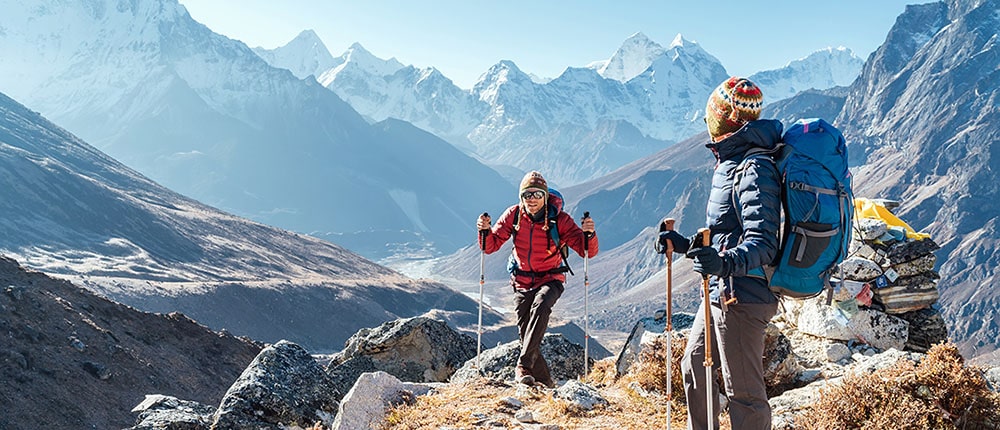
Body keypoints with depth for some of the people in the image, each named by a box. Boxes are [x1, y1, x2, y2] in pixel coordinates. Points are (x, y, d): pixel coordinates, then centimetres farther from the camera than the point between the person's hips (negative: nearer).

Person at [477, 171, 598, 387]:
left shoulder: (559, 219, -14)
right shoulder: (514, 215, -7)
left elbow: (588, 251, -16)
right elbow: (491, 246, -5)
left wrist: (589, 234, -37)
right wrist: (485, 231, -26)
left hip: (550, 279, -3)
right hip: (522, 281, 3)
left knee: (540, 306, -33)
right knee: (525, 333, 0)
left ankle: (523, 365, -32)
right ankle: (545, 380, 18)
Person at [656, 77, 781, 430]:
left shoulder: (755, 171, -18)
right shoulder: (730, 164, 14)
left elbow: (762, 244, -27)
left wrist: (724, 263, -44)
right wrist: (686, 245, 23)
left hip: (742, 297, -11)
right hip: (721, 293, 11)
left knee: (743, 391, -3)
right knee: (694, 368, 22)